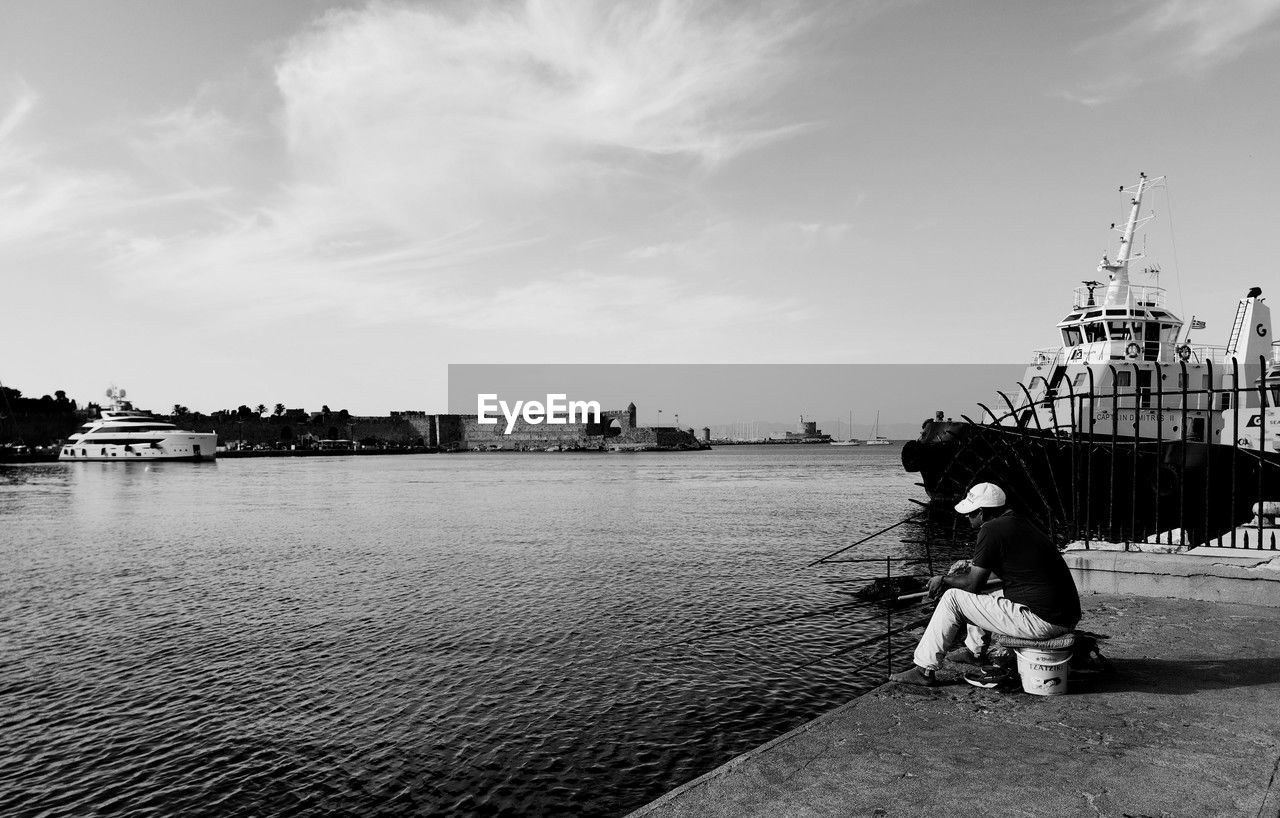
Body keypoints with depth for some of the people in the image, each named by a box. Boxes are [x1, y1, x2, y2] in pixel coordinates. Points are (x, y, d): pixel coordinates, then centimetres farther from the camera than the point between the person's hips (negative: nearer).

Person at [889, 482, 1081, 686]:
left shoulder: (991, 530, -12)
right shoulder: (1020, 524, 15)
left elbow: (973, 584, -8)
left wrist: (944, 581, 9)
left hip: (1041, 621, -9)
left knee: (953, 598, -1)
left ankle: (924, 670, 7)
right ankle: (974, 650, 50)